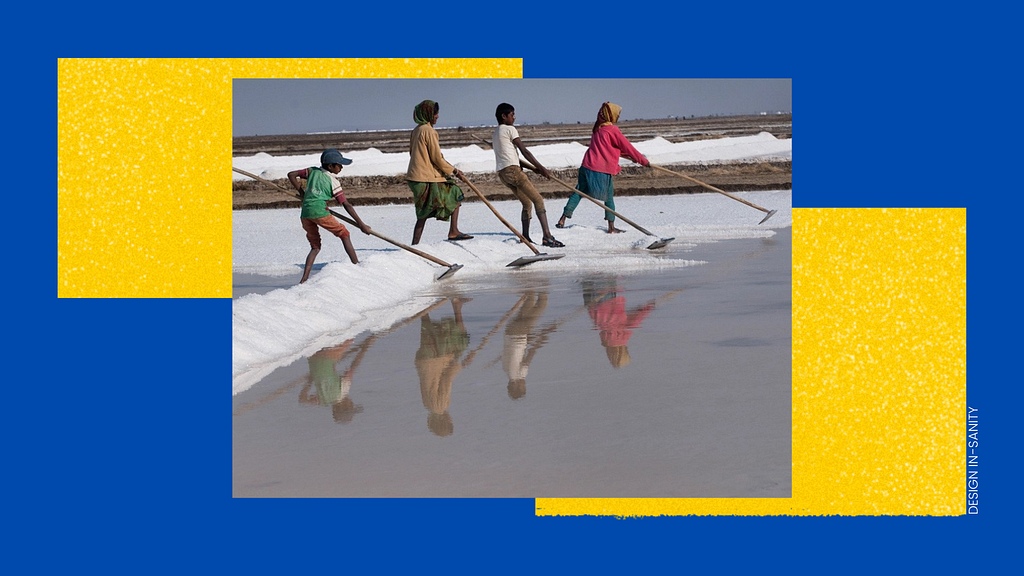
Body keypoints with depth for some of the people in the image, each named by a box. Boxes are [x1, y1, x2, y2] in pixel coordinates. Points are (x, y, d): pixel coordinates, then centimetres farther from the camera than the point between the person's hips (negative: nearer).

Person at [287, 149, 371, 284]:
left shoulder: (313, 171, 17)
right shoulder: (333, 181, 5)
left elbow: (291, 175, 19)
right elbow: (346, 205, 4)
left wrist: (303, 193, 23)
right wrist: (361, 224, 7)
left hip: (305, 214, 5)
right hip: (319, 212, -5)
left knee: (315, 247, 15)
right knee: (344, 234, 12)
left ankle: (304, 279, -1)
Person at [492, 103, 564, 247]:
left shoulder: (495, 134, 23)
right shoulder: (510, 129, -4)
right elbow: (525, 151, -6)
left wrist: (536, 168, 22)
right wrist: (541, 168, -2)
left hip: (502, 173, 9)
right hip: (512, 170, -9)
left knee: (527, 203, 17)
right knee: (538, 200, -10)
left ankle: (525, 237, 12)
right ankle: (547, 236, -21)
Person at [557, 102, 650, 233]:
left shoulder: (597, 128, 16)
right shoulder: (612, 130, -8)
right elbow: (627, 147, -4)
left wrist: (628, 155, 30)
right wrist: (644, 161, 5)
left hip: (587, 167, 6)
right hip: (603, 170, -6)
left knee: (578, 193, 11)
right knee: (609, 198, 6)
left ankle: (562, 219, 6)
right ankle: (611, 227, 7)